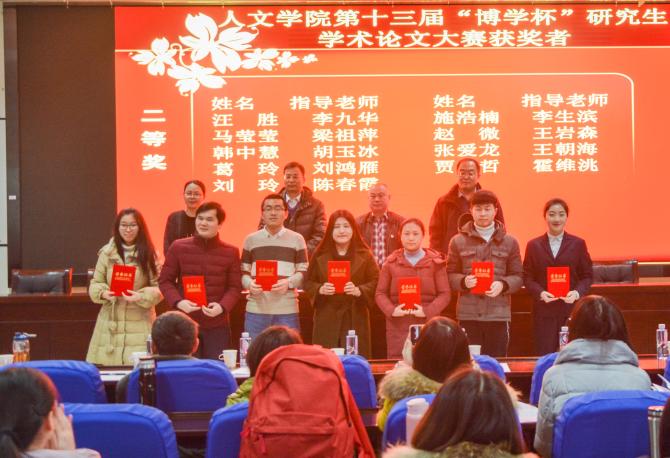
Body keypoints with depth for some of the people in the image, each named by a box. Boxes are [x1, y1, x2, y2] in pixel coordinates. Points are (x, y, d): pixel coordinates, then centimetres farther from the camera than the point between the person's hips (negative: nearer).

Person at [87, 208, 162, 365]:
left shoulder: (149, 254, 0)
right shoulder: (107, 252, 4)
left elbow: (159, 287, 0)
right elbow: (95, 284, 9)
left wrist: (141, 296, -18)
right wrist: (103, 293, -12)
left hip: (139, 323, -2)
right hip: (110, 322, 2)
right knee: (107, 369, 1)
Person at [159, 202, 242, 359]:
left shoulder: (231, 252, 4)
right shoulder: (178, 247, 3)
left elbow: (235, 287, 3)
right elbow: (165, 280, 5)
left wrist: (222, 306, -17)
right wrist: (178, 302, -12)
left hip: (217, 325, 0)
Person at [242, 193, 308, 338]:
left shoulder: (296, 239, 7)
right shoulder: (251, 239, 12)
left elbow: (304, 271, 5)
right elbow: (243, 271, 12)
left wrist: (288, 282, -14)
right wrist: (249, 284, -9)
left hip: (287, 310, -1)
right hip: (256, 310, 1)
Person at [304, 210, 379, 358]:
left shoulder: (364, 255, 3)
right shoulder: (319, 255, 6)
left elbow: (375, 282, 1)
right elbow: (308, 282, 9)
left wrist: (358, 290, -16)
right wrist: (320, 289, -12)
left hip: (355, 319, -1)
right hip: (327, 319, 1)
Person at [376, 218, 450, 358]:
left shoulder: (435, 262, 5)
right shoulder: (391, 263, 8)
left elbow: (444, 294, 2)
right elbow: (380, 293, 8)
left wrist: (427, 311, -13)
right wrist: (391, 310, -10)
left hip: (428, 326, -1)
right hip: (398, 327, 1)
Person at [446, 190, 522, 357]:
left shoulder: (509, 242, 9)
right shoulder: (458, 241, 8)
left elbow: (518, 276, 9)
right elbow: (450, 274, 8)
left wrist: (503, 284, -11)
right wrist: (463, 281, -13)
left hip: (498, 313, 1)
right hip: (468, 314, 0)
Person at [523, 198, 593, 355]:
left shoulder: (578, 244, 6)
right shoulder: (534, 246, 6)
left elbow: (587, 275, 6)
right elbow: (527, 277, 4)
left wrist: (577, 292, -12)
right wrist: (540, 292, -13)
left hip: (572, 308, 0)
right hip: (544, 311, 0)